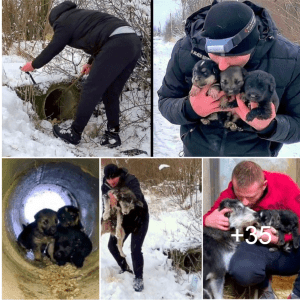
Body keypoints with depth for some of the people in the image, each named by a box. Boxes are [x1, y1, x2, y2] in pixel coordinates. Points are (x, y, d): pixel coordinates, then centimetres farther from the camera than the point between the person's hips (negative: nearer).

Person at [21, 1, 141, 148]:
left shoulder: (63, 21, 10)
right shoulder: (81, 15, 34)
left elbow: (52, 49, 16)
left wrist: (34, 64, 31)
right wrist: (91, 62, 53)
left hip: (117, 44, -9)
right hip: (133, 41, 9)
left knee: (91, 89, 0)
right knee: (110, 92, 16)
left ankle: (74, 133, 8)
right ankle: (113, 134, 15)